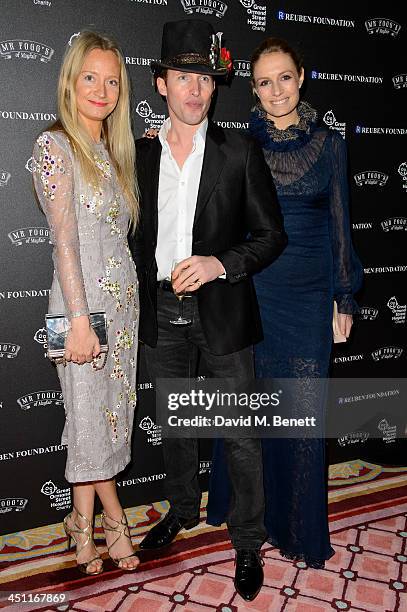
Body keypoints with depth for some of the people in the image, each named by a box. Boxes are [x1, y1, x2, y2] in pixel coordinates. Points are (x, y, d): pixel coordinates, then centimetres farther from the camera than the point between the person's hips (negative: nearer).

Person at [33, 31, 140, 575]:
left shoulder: (112, 150, 14)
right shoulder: (56, 146, -8)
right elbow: (64, 239, -15)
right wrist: (80, 320, -20)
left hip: (123, 300, 7)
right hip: (84, 304, -7)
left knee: (111, 415, 13)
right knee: (94, 415, 5)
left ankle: (84, 523, 31)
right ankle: (113, 517, 27)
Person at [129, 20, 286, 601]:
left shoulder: (240, 152, -5)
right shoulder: (139, 152, 4)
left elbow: (272, 235, -4)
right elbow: (135, 232, 12)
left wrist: (220, 263, -20)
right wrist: (135, 300, 10)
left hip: (222, 310, -3)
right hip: (161, 312, 4)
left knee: (241, 435, 5)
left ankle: (248, 542, 26)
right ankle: (183, 508, 45)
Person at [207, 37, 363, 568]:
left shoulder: (329, 143, 5)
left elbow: (339, 223, 7)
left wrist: (345, 297, 5)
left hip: (309, 294, 1)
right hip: (251, 288, 0)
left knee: (305, 409, 4)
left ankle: (300, 526, 24)